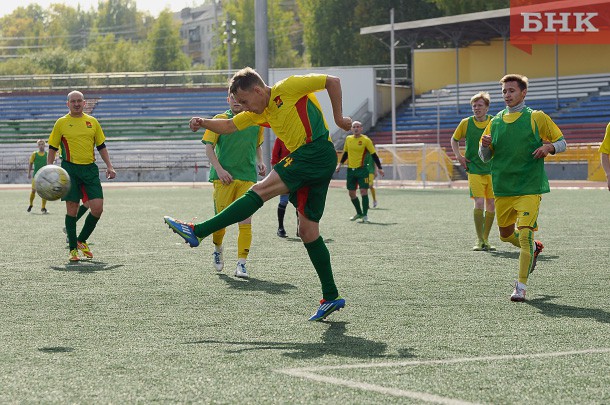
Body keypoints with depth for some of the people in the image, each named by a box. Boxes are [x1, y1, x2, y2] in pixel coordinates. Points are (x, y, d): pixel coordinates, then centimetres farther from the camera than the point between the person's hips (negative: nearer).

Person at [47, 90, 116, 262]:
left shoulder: (92, 122, 10)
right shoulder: (61, 123, 3)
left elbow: (101, 146, 15)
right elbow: (52, 148, 6)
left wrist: (109, 166, 5)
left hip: (90, 169, 3)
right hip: (70, 169, -3)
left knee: (97, 208, -6)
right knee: (72, 209, -3)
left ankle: (81, 241, 15)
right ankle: (73, 249, 7)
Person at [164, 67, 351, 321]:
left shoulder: (287, 88, -5)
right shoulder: (259, 113, 19)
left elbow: (332, 81, -3)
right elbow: (229, 126, 21)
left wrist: (338, 118, -3)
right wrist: (203, 122, 3)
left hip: (317, 152, -10)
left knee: (261, 191, -15)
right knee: (308, 231, 6)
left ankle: (197, 231, -19)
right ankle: (331, 298, 8)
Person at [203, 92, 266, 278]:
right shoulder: (220, 120, 2)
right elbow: (209, 146, 0)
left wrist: (260, 163, 7)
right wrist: (219, 169, -12)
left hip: (248, 177, 2)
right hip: (224, 177, -2)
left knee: (245, 221, -8)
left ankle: (241, 263, -6)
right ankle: (217, 249, 32)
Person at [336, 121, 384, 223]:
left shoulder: (366, 140, -6)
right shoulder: (348, 139, 7)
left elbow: (373, 155, -3)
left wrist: (379, 168, -6)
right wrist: (340, 163, 13)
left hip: (362, 169, -5)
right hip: (350, 169, 5)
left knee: (363, 191, -12)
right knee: (351, 193, 8)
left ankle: (365, 215, -7)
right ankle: (359, 213, 26)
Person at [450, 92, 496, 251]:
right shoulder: (466, 123, -1)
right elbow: (454, 139, 15)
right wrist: (459, 156, 2)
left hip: (492, 170, 2)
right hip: (474, 170, -2)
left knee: (491, 205, 4)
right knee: (479, 204, -13)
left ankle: (486, 239, 19)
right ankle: (480, 240, -3)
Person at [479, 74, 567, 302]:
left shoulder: (537, 118, 0)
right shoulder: (496, 122, 11)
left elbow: (562, 143, 6)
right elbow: (485, 157, 15)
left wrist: (548, 147, -16)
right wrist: (485, 145, -8)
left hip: (529, 187, -5)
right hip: (502, 188, 5)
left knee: (525, 233, -16)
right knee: (506, 235, 13)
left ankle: (521, 285, -9)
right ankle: (533, 248, 44)